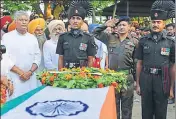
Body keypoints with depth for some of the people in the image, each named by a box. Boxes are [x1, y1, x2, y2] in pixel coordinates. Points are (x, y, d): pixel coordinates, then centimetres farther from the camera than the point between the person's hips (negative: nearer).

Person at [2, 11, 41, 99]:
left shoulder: (32, 38, 11)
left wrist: (30, 72, -7)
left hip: (31, 78, 4)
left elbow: (37, 57, 8)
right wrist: (20, 72, -12)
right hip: (13, 78, -3)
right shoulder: (7, 37, 0)